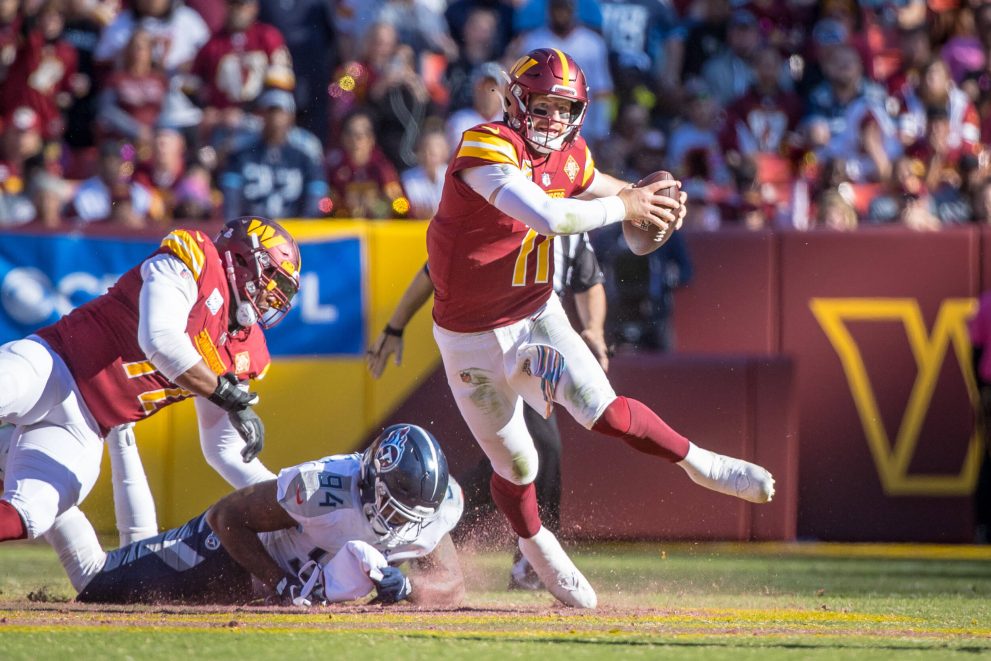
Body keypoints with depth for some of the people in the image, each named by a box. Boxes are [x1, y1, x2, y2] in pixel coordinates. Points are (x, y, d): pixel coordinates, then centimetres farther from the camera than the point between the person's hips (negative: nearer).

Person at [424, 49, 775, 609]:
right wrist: (624, 208, -28)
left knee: (605, 411, -15)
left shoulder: (569, 156, -3)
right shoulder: (486, 149, -27)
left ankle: (700, 464, 6)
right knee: (514, 464, 9)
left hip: (537, 316, 4)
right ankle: (537, 547, 35)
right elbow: (546, 216, -41)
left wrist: (646, 196, -2)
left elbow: (597, 186, 21)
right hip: (474, 338, -4)